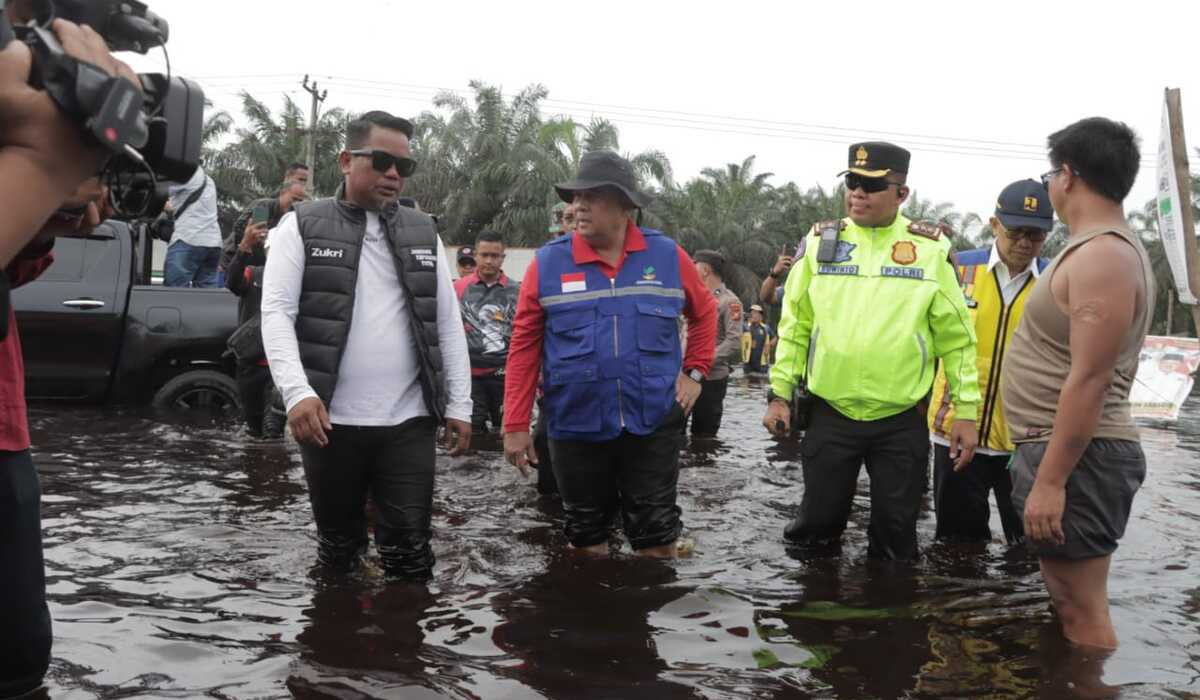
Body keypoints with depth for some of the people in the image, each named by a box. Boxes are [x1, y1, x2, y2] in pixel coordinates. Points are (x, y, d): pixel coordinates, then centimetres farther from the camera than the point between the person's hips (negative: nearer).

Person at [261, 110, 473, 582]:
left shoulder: (423, 233, 10)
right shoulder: (302, 226, 1)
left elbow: (448, 323, 10)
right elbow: (277, 313, -8)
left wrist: (458, 404, 4)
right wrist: (297, 391, -22)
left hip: (409, 422, 2)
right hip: (331, 421, -2)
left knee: (410, 549, 4)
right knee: (338, 544, 13)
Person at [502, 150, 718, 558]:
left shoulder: (667, 256, -1)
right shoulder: (548, 263, -4)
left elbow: (704, 312, 16)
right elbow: (524, 346, -2)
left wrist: (695, 372, 6)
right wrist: (515, 425, -3)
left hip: (653, 424, 0)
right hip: (576, 427, 0)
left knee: (656, 534, 8)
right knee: (586, 535, 15)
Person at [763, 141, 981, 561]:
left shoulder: (930, 249, -2)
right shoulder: (821, 241, 2)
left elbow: (957, 337, 1)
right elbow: (794, 326, 7)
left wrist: (966, 410, -1)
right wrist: (780, 393, 3)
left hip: (902, 420, -1)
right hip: (830, 415, 1)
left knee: (895, 533, 10)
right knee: (816, 524, 10)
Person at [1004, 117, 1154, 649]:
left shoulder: (1101, 255, -18)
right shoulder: (1100, 249, 16)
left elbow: (1090, 378, -24)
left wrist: (1050, 479, -24)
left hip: (1076, 456, -11)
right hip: (1066, 449, 11)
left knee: (1081, 612, -5)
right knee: (1069, 602, 19)